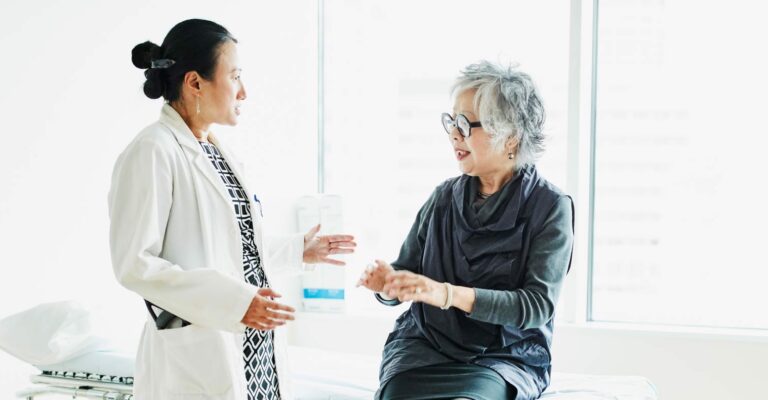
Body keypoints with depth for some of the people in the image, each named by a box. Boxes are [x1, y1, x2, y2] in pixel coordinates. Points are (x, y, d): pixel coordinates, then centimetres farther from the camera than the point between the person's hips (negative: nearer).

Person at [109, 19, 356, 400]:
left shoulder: (218, 150, 13)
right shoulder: (153, 151, -12)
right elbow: (134, 263, -18)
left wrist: (298, 250, 23)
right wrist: (233, 301, -24)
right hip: (198, 358, -8)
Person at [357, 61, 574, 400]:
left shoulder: (550, 207, -4)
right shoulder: (444, 197, 7)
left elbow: (538, 305, -12)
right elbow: (406, 271, 11)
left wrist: (447, 294, -24)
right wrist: (388, 282, -14)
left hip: (505, 357, -2)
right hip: (424, 345, 2)